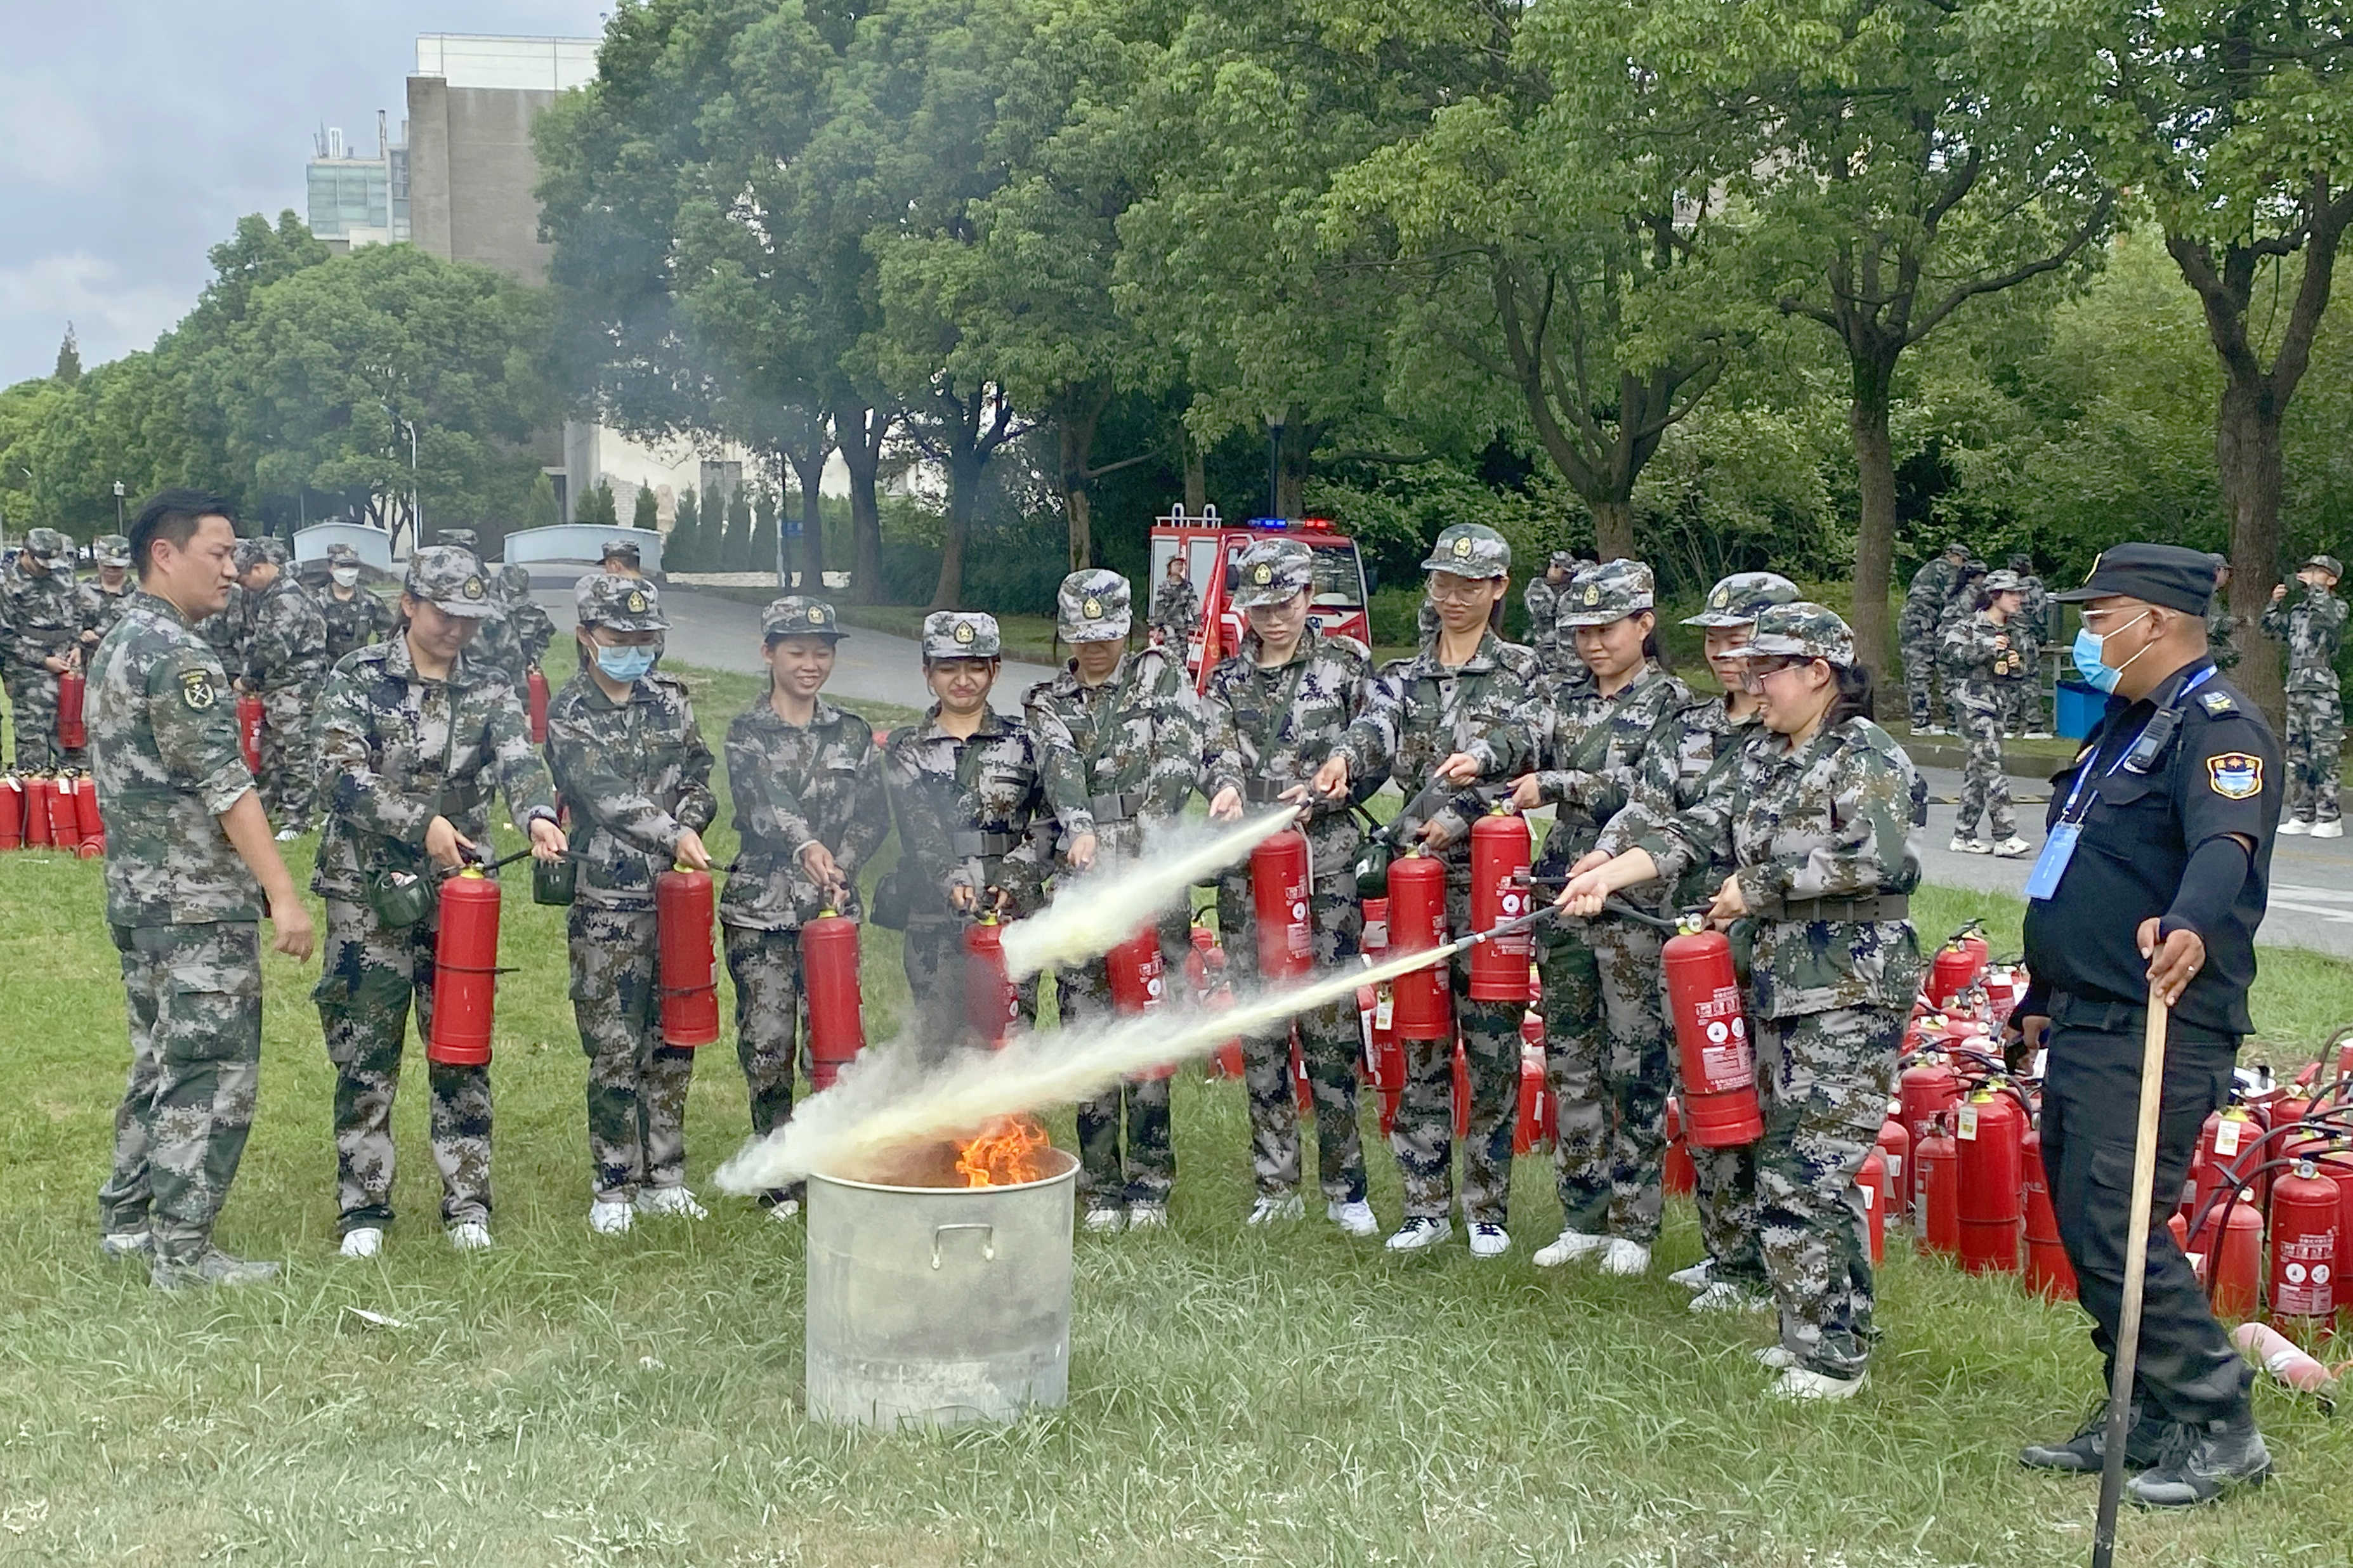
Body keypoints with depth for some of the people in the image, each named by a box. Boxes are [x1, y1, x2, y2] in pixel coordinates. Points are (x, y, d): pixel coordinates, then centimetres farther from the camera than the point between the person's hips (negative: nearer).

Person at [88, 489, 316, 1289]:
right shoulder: (177, 655, -17)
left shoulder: (115, 645, 14)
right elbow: (225, 788, -22)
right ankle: (183, 1253, 1)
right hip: (201, 902, -10)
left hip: (137, 893, 10)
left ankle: (126, 1220, 27)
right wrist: (284, 894, -22)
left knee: (160, 1062, 19)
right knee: (213, 1073, -4)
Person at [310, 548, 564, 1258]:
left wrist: (538, 814, -33)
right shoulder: (358, 679, -2)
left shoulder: (490, 690, 5)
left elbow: (519, 760, -12)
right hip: (368, 895, -2)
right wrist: (421, 822, -26)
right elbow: (340, 777, -14)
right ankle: (363, 1211, 15)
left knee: (462, 1052, 7)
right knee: (365, 1056, 4)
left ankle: (467, 1205, 17)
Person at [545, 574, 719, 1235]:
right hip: (609, 905, -5)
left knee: (673, 1041, 11)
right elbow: (606, 795, -17)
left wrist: (689, 830, -9)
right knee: (615, 1050, -1)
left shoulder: (672, 699, 11)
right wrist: (672, 838, -28)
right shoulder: (568, 716, -4)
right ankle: (614, 1187, 12)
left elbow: (698, 777, 11)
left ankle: (664, 1178, 23)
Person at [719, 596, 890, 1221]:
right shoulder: (747, 731, 3)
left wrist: (839, 872, -11)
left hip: (833, 909, 2)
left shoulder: (853, 733, 12)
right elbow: (763, 801, -16)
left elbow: (873, 816, 6)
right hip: (760, 908, -1)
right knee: (767, 1046, 1)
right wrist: (806, 847, -34)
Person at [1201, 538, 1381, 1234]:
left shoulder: (1346, 663, 7)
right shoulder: (1226, 679, 14)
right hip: (1246, 871, 3)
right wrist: (1225, 784, -24)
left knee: (1329, 1026, -5)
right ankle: (1275, 1189, 14)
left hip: (1326, 867, -3)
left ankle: (1346, 1188, 6)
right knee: (1259, 1031, 5)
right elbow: (1215, 749, -1)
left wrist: (1321, 794, -10)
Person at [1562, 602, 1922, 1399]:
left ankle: (1834, 1356, 1)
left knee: (1812, 1175, -9)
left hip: (1850, 998, -8)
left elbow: (1877, 858, -23)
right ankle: (1808, 1332, 24)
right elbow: (1695, 830, 9)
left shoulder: (1869, 759, -9)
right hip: (1778, 989, 8)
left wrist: (1759, 887, -15)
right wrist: (1606, 873, -5)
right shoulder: (1759, 757, 15)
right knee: (1783, 1171, 13)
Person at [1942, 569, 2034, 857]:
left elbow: (2023, 674, 20)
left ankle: (1964, 834, 14)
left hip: (2000, 703, 7)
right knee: (1991, 765, -14)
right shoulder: (1969, 627, -4)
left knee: (1977, 769, 8)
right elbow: (1951, 652, -19)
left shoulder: (2019, 632, 14)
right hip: (1973, 701, -7)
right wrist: (1987, 648, -24)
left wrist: (2018, 666, -2)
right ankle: (2005, 836, -17)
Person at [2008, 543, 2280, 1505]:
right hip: (2085, 1030, 10)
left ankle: (2220, 1430, 1)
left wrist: (2191, 926, -53)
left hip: (2153, 1037, -10)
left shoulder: (2217, 724, -12)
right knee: (2086, 1228, 13)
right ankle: (2141, 1422, 25)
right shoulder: (2127, 725, 20)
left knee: (2113, 1229, -12)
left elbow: (2227, 846, -33)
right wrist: (2043, 1002, 29)